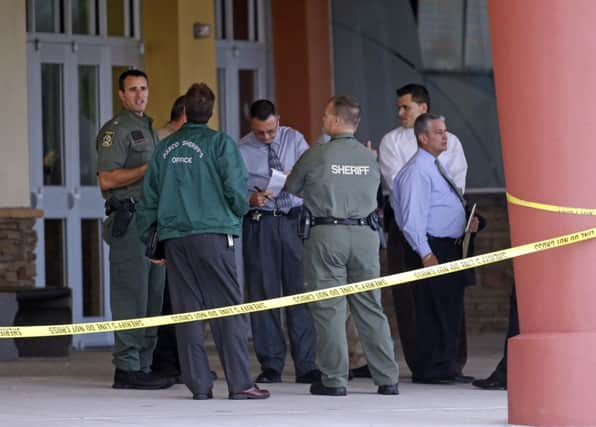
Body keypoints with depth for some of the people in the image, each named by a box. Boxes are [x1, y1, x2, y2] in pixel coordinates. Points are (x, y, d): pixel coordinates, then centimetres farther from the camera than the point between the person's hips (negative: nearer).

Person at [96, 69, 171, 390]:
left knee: (153, 298, 8)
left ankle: (143, 366, 11)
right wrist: (148, 169, -16)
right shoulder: (116, 130, -5)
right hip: (129, 220, -9)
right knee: (131, 296, -10)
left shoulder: (148, 129, 23)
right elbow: (106, 179, -14)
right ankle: (127, 368, -10)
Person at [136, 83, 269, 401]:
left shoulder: (165, 148, 10)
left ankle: (198, 384, 4)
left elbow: (149, 197, 11)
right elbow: (236, 190, -8)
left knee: (186, 311, 6)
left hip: (174, 236, 4)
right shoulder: (220, 143, -3)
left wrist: (148, 237, 20)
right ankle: (239, 383, -6)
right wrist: (239, 213, 14)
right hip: (213, 233, -4)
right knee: (228, 309, -2)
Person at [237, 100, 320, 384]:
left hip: (294, 220, 1)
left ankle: (306, 366, 0)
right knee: (263, 294, 1)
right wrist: (251, 198, -22)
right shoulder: (240, 151, 2)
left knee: (299, 291, -3)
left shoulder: (294, 140, 7)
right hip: (260, 224, -1)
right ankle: (271, 366, 9)